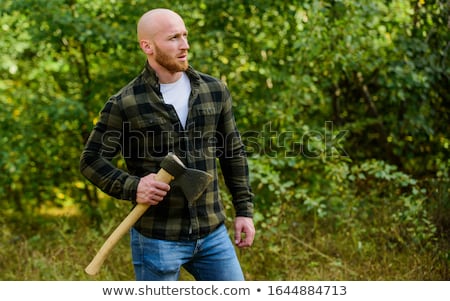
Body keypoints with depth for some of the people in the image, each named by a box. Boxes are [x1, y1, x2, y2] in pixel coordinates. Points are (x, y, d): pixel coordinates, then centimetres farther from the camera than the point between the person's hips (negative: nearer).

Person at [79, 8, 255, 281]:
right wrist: (131, 186, -21)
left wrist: (244, 210, 8)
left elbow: (234, 153, 11)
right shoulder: (125, 104, -8)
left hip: (212, 233, 4)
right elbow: (92, 160, -4)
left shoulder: (215, 91, 4)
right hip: (156, 238, -4)